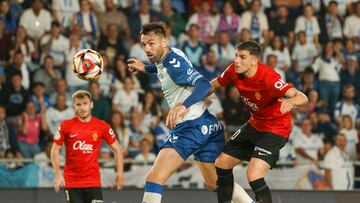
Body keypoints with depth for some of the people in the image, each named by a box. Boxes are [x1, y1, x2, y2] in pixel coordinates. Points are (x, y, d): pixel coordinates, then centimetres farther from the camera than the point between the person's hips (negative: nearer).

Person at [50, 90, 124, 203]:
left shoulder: (102, 126, 0)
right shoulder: (66, 126, -1)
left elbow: (116, 149, 8)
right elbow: (55, 149, 4)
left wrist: (119, 173, 1)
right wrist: (57, 173, -6)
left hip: (93, 181, 0)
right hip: (71, 181, 0)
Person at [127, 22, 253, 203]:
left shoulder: (173, 62, -16)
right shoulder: (168, 57, 11)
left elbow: (204, 84, -30)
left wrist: (183, 106, -44)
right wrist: (145, 68, 39)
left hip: (192, 125, -11)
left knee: (154, 179, -17)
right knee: (216, 183, 22)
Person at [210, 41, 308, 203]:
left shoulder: (268, 78, -32)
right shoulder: (234, 71, -12)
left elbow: (302, 98, -39)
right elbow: (214, 85, 8)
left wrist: (291, 101, -62)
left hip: (276, 129, -8)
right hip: (255, 124, 8)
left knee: (254, 176, -24)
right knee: (221, 163, 13)